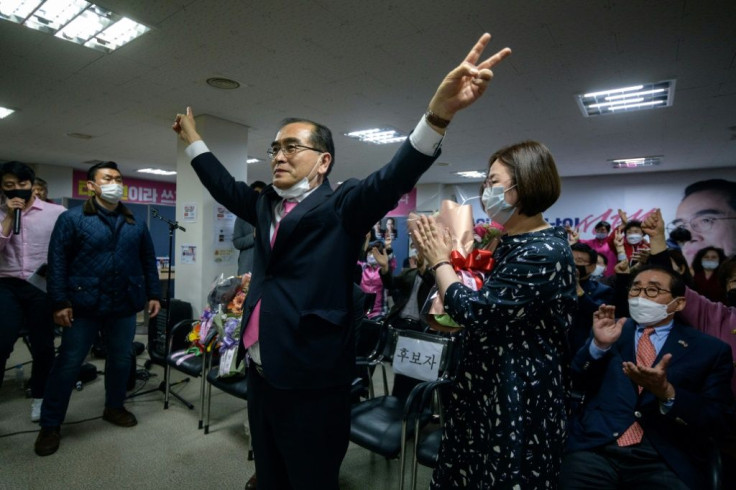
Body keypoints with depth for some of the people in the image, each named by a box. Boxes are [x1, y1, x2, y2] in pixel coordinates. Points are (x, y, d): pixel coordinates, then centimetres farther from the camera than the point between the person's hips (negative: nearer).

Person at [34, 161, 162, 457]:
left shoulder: (135, 224, 8)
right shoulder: (72, 219, -3)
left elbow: (148, 261, 11)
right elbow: (57, 262, -6)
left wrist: (153, 294, 7)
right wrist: (60, 302, -11)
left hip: (125, 306, 4)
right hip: (84, 305, -3)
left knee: (121, 360, 14)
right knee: (68, 364, 6)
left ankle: (114, 408, 34)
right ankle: (50, 425, 23)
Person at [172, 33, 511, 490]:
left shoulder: (342, 206, -9)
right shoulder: (265, 205, 10)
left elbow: (393, 179, -24)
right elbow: (225, 186, 24)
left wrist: (439, 112, -37)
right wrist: (193, 138, 32)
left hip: (312, 383, -6)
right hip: (261, 375, 7)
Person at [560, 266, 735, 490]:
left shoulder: (710, 349, 9)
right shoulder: (610, 330, 11)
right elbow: (570, 384, 3)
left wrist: (666, 392, -16)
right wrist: (599, 345, -13)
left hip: (665, 460, 0)